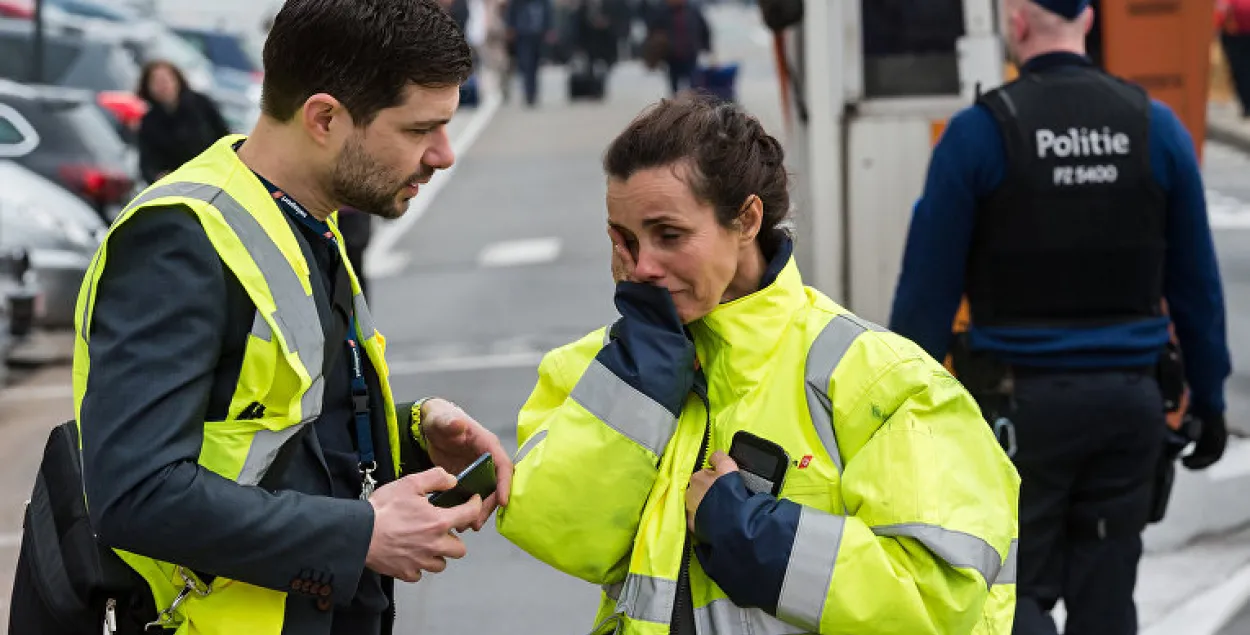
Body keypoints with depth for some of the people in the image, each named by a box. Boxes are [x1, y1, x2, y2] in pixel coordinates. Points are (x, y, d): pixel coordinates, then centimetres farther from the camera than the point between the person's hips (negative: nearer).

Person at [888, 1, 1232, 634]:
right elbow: (1196, 282, 6)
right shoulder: (1155, 127, 2)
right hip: (1131, 402, 3)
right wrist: (1208, 399, 15)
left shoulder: (979, 133, -9)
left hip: (1021, 406, -3)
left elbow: (928, 289, -7)